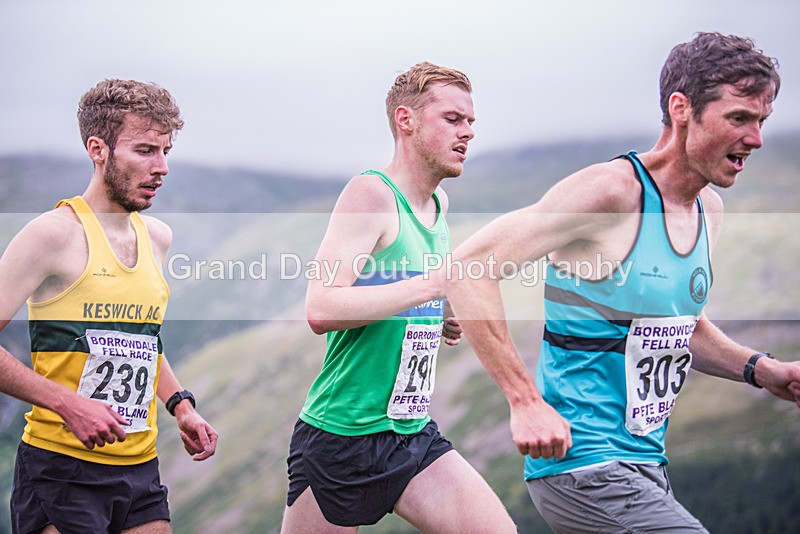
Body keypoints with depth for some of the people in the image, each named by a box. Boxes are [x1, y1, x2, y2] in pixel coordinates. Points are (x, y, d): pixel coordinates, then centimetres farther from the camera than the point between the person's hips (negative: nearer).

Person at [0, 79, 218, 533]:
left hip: (141, 469, 7)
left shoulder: (158, 237, 12)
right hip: (62, 468, -7)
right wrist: (68, 404, -20)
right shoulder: (56, 232, -11)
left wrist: (181, 406, 12)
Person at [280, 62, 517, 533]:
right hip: (342, 436, -7)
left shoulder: (439, 205, 13)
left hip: (415, 436, 7)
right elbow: (321, 309, -24)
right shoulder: (371, 193, -12)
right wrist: (434, 284, -24)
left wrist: (442, 321, 8)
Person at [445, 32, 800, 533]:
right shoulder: (611, 190, -17)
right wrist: (526, 403, -25)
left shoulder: (709, 210, 9)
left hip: (646, 467, 9)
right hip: (581, 465, -9)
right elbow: (468, 268, -21)